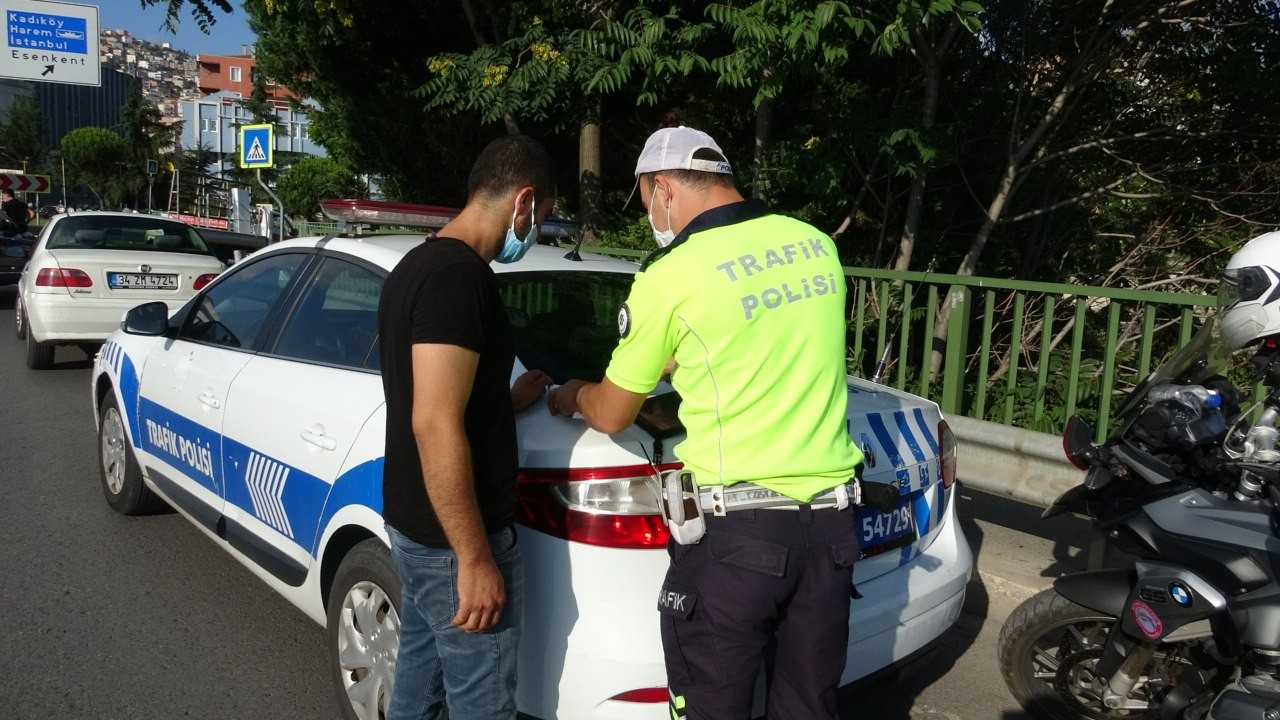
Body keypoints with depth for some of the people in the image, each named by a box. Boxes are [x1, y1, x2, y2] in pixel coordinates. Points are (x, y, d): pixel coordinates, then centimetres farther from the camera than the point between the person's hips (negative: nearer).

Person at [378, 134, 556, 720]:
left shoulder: (418, 264, 10)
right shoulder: (460, 275, -21)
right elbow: (435, 426, -27)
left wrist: (507, 401, 24)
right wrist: (475, 559, -23)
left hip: (414, 525, 10)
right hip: (452, 541, -10)